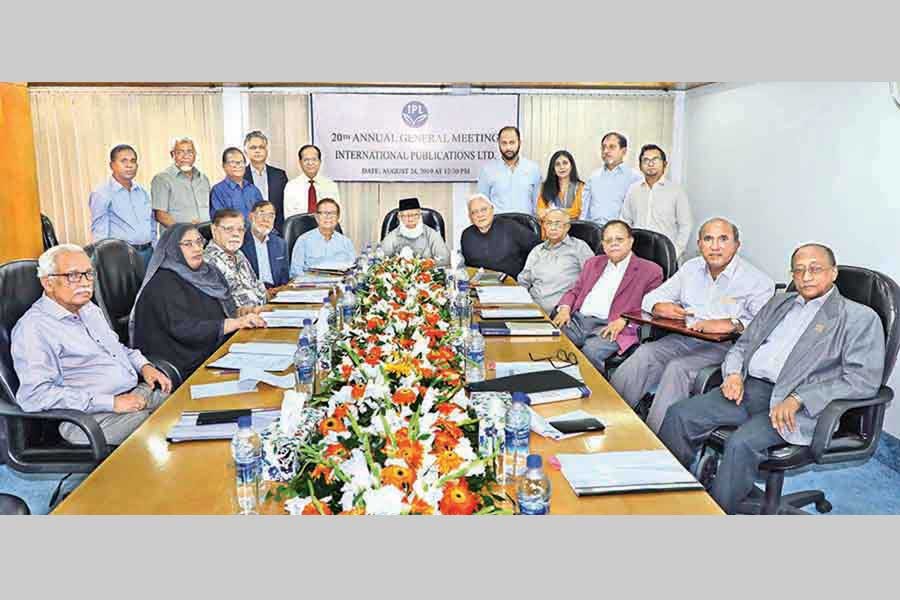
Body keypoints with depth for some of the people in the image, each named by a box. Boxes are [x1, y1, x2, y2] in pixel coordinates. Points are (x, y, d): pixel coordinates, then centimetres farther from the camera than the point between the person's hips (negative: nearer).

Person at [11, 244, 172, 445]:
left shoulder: (90, 310, 18)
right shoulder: (33, 328, -10)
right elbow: (35, 396, -20)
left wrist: (144, 366, 11)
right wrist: (111, 402, -22)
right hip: (93, 418, -9)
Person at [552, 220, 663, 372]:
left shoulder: (650, 270, 8)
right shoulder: (593, 263, 25)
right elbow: (575, 291, 26)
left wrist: (624, 320, -15)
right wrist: (565, 308, 4)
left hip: (611, 327, -4)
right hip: (578, 320, 5)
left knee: (590, 351, -34)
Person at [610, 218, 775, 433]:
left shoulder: (757, 281, -1)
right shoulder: (691, 268, 16)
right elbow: (651, 297, 20)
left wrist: (733, 324, -28)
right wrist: (660, 307, -3)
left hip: (724, 347, -5)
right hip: (684, 339, 5)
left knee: (677, 368, -31)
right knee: (644, 354, -23)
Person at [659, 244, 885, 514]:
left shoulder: (860, 318, 3)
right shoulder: (779, 302, 23)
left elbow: (863, 380, -7)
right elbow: (743, 344, 24)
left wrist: (797, 399, -17)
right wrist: (734, 374, 0)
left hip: (796, 407, -6)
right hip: (747, 388, 6)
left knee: (742, 443, -32)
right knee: (679, 415, -13)